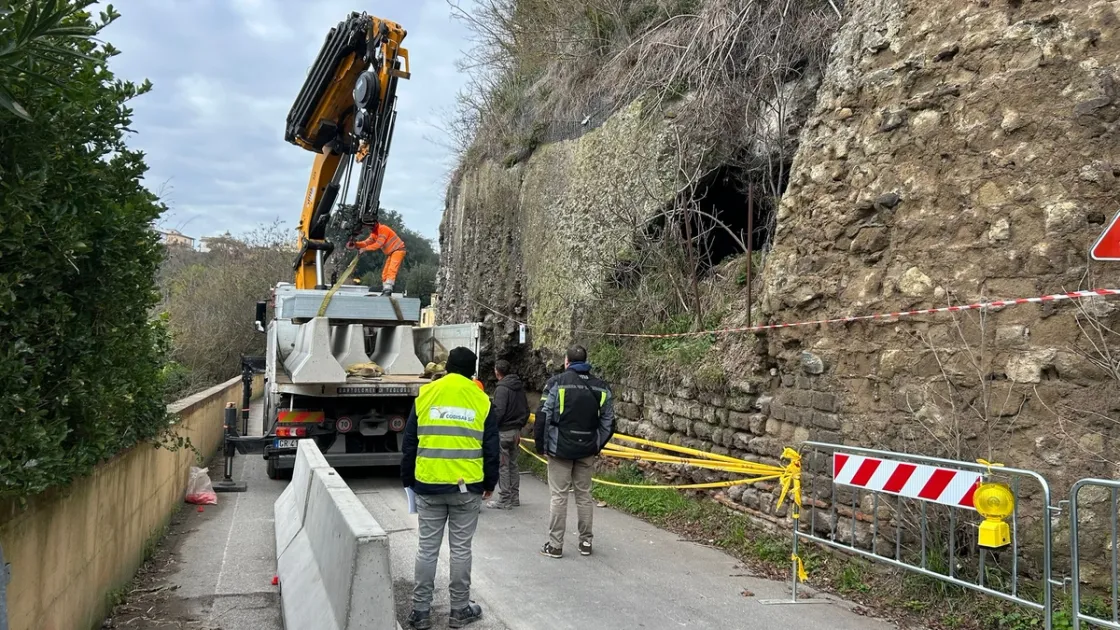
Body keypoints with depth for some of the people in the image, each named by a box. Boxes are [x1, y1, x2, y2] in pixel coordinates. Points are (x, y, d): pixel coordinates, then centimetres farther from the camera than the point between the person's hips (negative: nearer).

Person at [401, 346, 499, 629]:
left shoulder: (425, 394, 2)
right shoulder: (481, 400, 1)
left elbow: (409, 443, 5)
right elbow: (491, 448, 4)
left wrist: (407, 479, 15)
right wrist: (490, 483, 15)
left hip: (428, 485, 1)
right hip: (467, 487, -1)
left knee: (427, 548, 8)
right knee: (461, 548, 7)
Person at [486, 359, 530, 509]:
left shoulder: (502, 388, -15)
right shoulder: (519, 387, 10)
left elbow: (498, 411, -22)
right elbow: (526, 410, 15)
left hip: (503, 431, -8)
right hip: (515, 431, 8)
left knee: (503, 466, -2)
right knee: (513, 465, 15)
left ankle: (504, 500, 1)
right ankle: (514, 498, 21)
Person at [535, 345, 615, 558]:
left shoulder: (557, 382, -8)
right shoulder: (601, 387, 4)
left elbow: (544, 417, -10)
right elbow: (608, 422, 4)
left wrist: (542, 445, 0)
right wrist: (597, 445, 14)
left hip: (560, 449, -3)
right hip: (587, 451, 3)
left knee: (559, 496, 2)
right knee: (584, 495, 13)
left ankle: (555, 545, 4)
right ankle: (585, 542, 18)